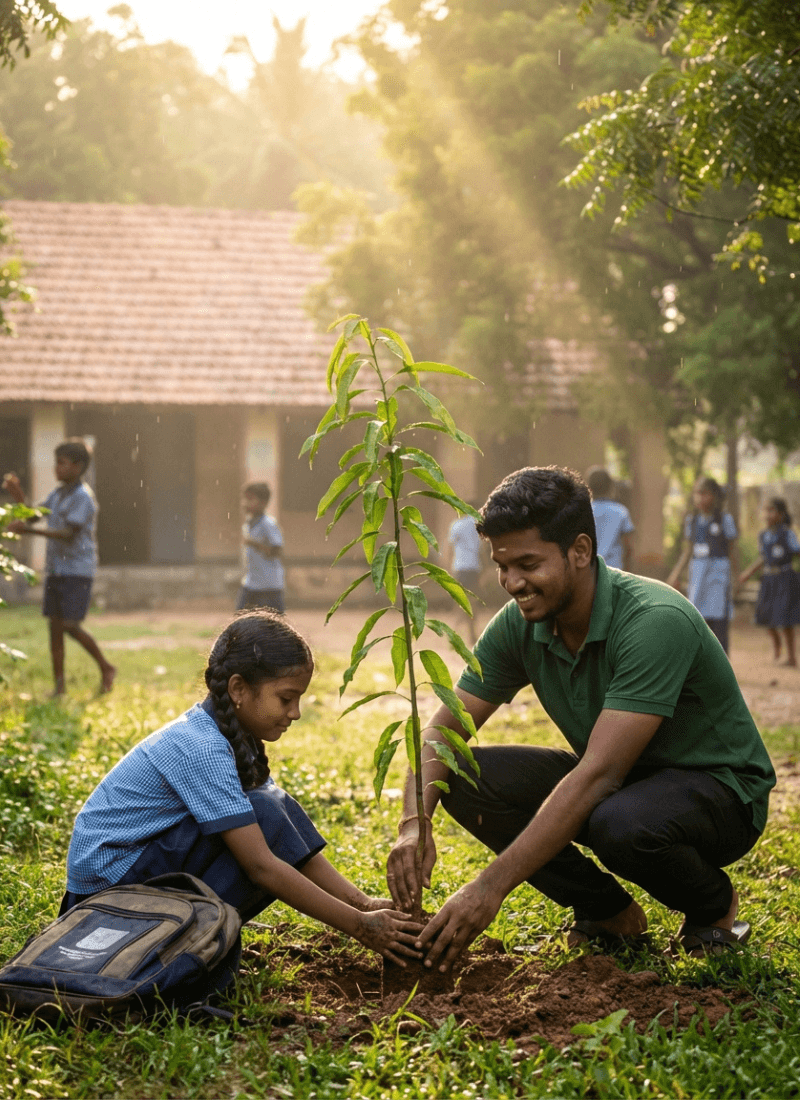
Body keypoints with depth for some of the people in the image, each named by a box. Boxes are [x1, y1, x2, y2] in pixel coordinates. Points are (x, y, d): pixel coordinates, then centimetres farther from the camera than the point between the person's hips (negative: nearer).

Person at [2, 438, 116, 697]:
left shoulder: (83, 497, -13)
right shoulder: (57, 494, 14)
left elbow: (69, 534, -21)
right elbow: (34, 517, 19)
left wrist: (30, 530, -28)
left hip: (77, 571, -8)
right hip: (55, 569, 8)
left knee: (70, 625, -12)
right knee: (55, 625, 4)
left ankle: (106, 668, 8)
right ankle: (59, 686, 8)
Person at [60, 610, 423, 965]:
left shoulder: (236, 737, 5)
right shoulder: (202, 749, -24)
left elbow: (292, 845, 5)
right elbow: (261, 866, -26)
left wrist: (363, 903, -5)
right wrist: (358, 925, -23)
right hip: (107, 877, -9)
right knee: (265, 815, -21)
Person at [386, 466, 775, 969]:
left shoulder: (655, 621, -31)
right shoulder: (518, 626, -9)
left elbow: (598, 775, -37)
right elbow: (443, 730, -5)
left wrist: (491, 887, -40)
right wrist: (415, 822, -27)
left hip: (718, 789, -6)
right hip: (621, 781, 6)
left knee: (620, 823, -40)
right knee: (465, 777, -14)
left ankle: (714, 905, -4)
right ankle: (609, 912, 2)